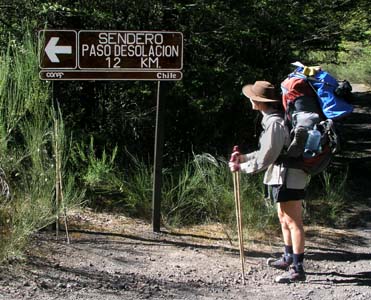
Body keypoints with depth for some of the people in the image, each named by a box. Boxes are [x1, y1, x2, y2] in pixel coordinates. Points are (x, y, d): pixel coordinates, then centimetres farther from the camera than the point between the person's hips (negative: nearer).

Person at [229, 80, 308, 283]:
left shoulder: (274, 123, -22)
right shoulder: (272, 119, 11)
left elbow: (265, 159, -20)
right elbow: (268, 152, 19)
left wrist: (241, 167, -7)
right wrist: (244, 157, 13)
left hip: (288, 178, -11)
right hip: (281, 177, 11)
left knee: (293, 222, -7)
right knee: (284, 219, 21)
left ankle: (298, 269, -3)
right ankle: (288, 259, 36)